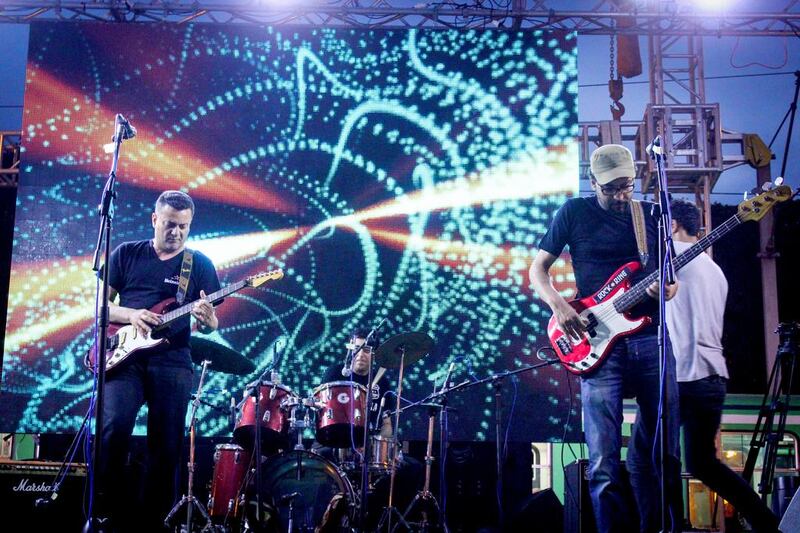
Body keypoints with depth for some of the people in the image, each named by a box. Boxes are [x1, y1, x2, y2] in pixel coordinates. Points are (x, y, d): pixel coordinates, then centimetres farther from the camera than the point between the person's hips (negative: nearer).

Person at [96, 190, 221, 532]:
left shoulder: (200, 264, 10)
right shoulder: (126, 254, 11)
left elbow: (209, 324, 8)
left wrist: (208, 319, -17)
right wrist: (130, 315, -11)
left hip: (171, 361, 1)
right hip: (125, 356, 0)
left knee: (167, 447, -1)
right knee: (114, 427, -20)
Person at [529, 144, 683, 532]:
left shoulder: (652, 214, 13)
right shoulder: (574, 212, 6)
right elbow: (537, 268, 7)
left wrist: (668, 289, -7)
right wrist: (558, 305, -11)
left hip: (650, 338, 3)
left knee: (662, 452, 7)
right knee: (604, 461, -4)